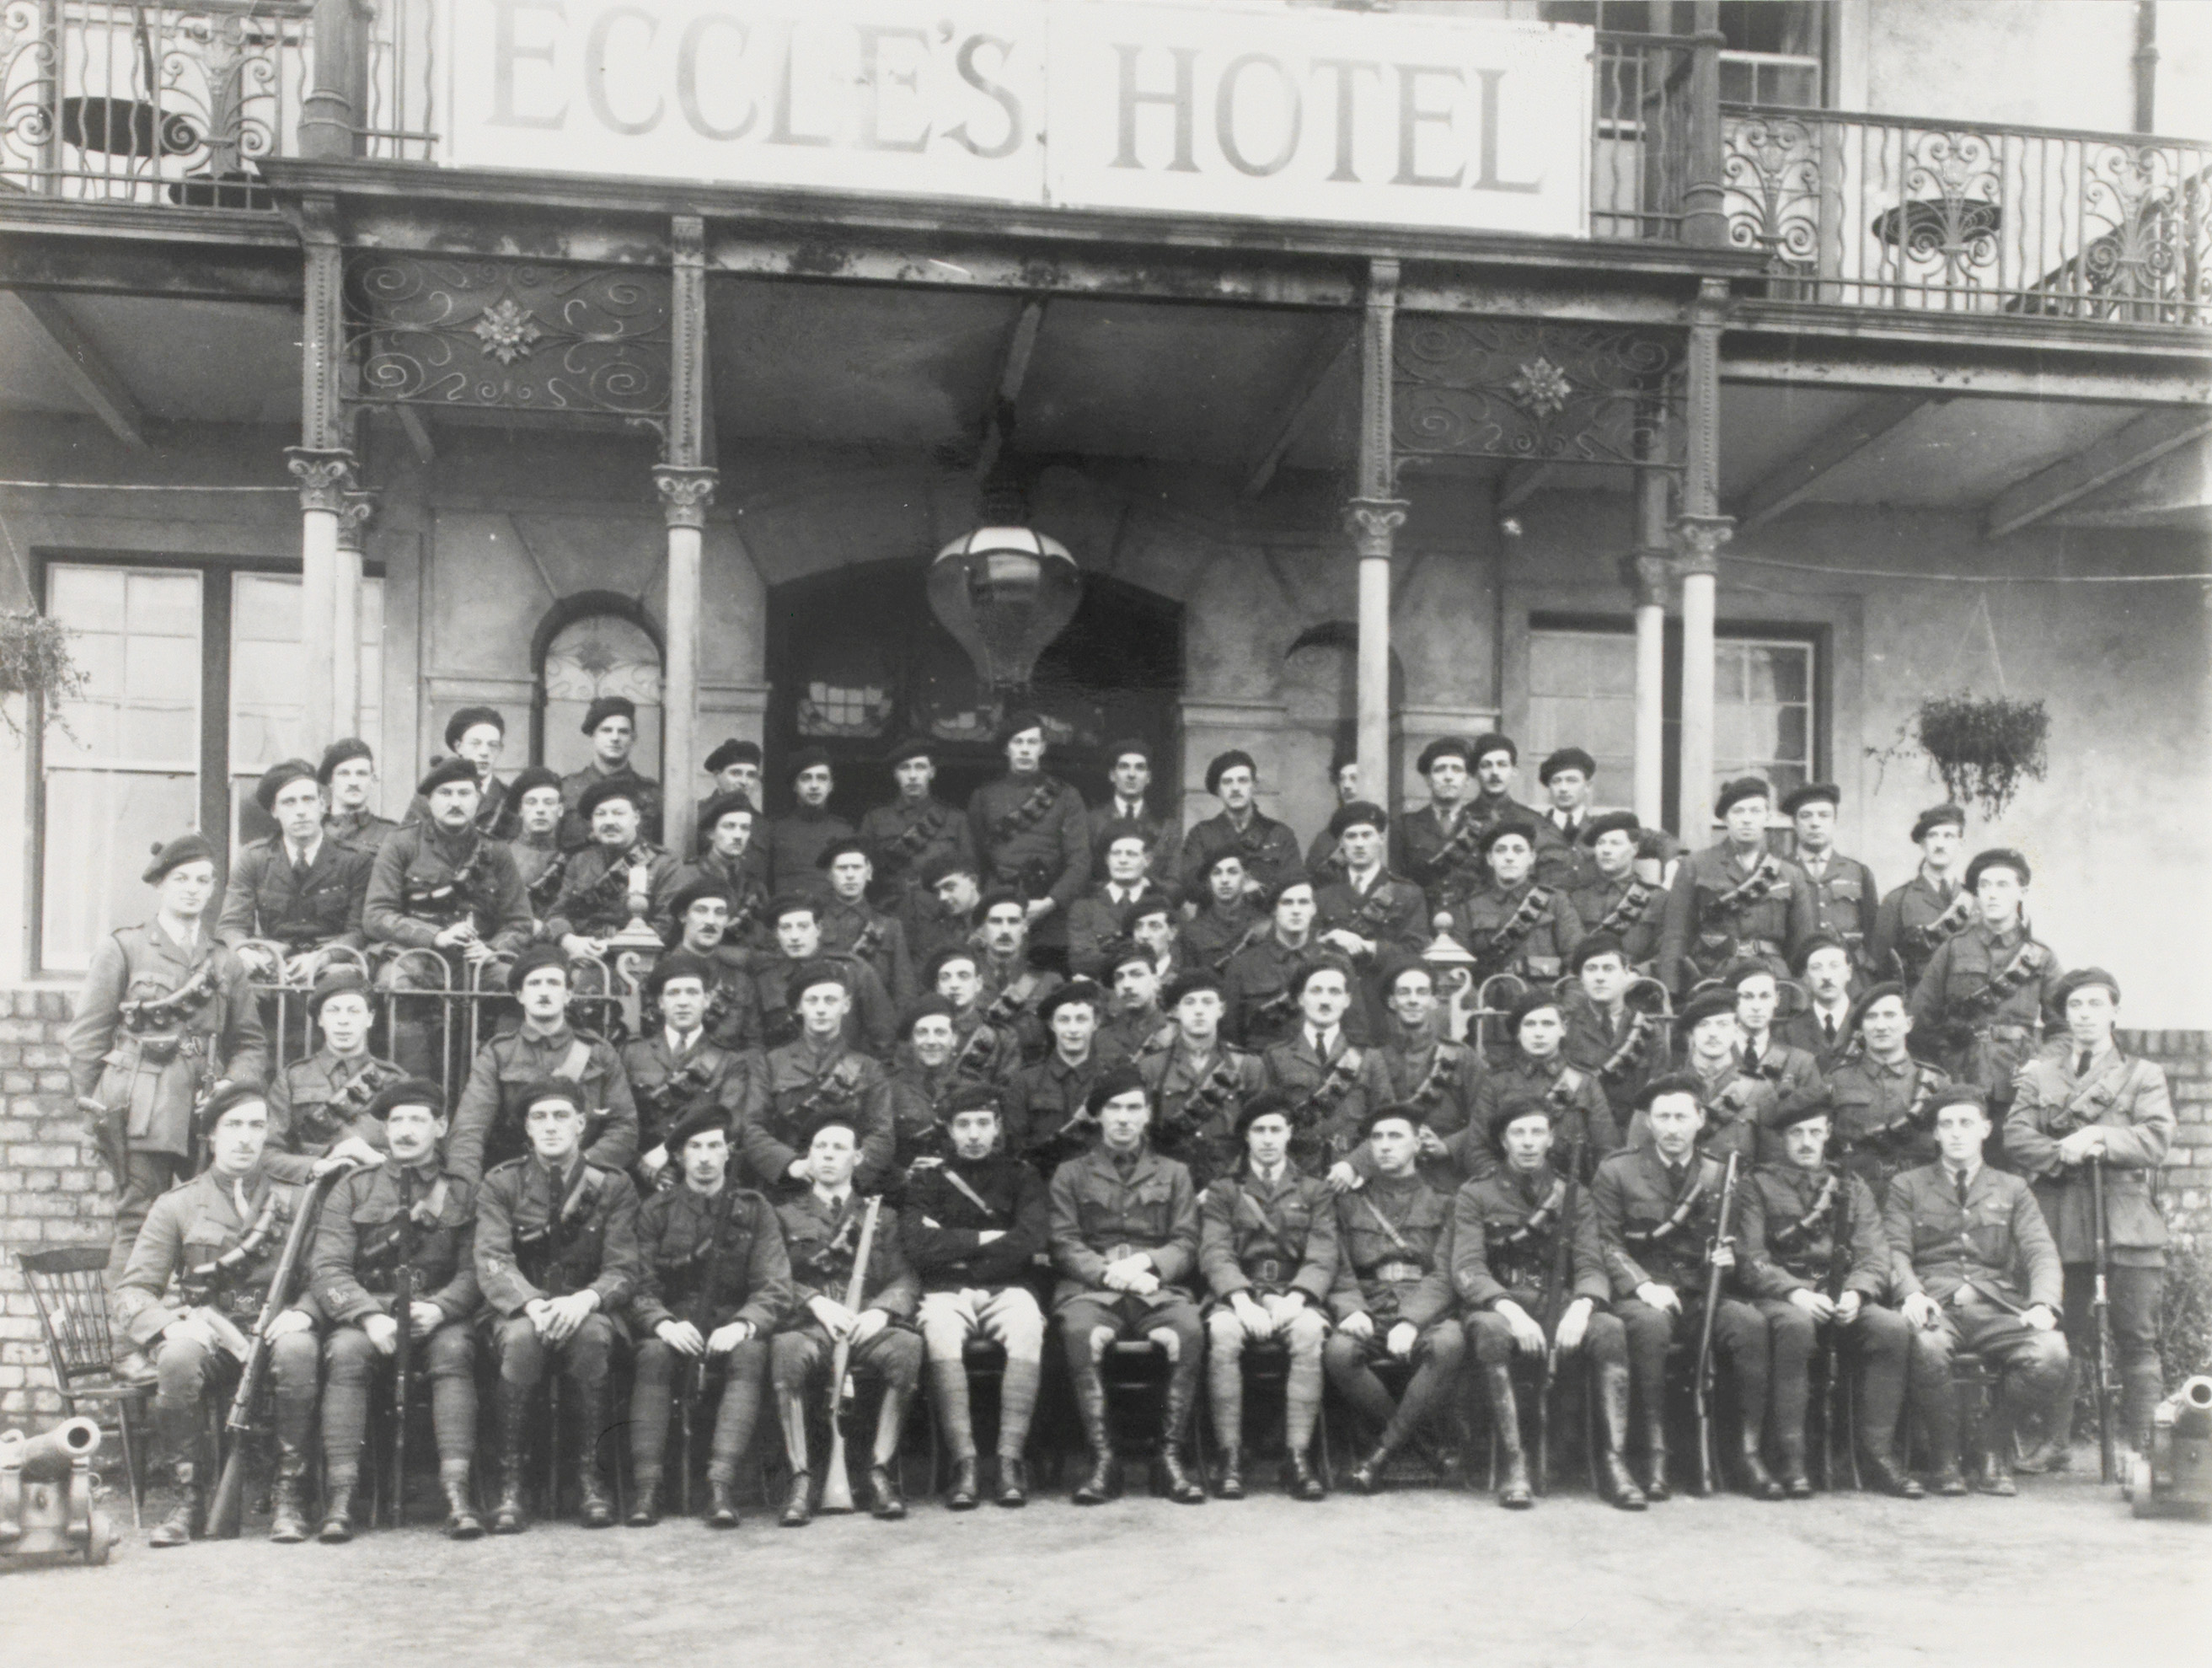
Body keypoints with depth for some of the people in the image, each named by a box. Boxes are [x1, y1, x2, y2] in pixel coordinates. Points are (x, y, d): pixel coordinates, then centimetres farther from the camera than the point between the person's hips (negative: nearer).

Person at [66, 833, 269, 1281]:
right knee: (139, 1222, -7)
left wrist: (233, 1084, -1)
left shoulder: (225, 961, 19)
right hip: (141, 1109, -3)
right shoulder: (122, 949, 10)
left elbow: (251, 1041, 17)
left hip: (207, 1111, 3)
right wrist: (90, 1101, -1)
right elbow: (86, 1035, 7)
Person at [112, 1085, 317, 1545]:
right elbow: (131, 1294, 3)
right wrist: (173, 1325, -19)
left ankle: (290, 1495, -21)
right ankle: (190, 1497, -16)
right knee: (178, 1358, -35)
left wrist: (302, 1311, -20)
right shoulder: (177, 1205, 9)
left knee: (297, 1349, -35)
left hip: (272, 1331, 0)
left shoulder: (293, 1201, 11)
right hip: (206, 1335, 0)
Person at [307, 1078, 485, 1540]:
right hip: (364, 1314, 1)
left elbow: (475, 1272, 3)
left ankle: (457, 1493, -38)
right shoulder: (353, 1190, 13)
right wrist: (369, 1316, -16)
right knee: (346, 1353, -32)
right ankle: (340, 1499, -32)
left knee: (453, 1349, -33)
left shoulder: (464, 1194, 13)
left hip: (439, 1316, 0)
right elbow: (326, 1268, 1)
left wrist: (437, 1309, -18)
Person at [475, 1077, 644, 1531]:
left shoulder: (613, 1186, 3)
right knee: (522, 1336, -35)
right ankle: (509, 1480, -23)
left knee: (592, 1334, -35)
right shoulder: (501, 1183, 3)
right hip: (520, 1311, 0)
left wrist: (586, 1299, -26)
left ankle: (590, 1473, -20)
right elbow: (492, 1261, -9)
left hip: (586, 1311, 0)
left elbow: (624, 1268, -4)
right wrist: (532, 1304, -28)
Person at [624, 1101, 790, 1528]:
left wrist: (743, 1325, -21)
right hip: (675, 1331, 0)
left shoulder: (755, 1210, 8)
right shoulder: (656, 1211, 9)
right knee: (653, 1353, -32)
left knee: (750, 1354, -32)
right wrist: (664, 1323, -22)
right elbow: (640, 1288, 0)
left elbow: (775, 1289, -1)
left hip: (732, 1330, 0)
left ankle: (721, 1484, -40)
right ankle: (646, 1486, -34)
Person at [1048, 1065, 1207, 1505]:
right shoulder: (1071, 1174, 18)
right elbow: (1064, 1246, 7)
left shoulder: (1173, 1174, 22)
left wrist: (1146, 1262, -9)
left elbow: (1186, 1245, 11)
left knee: (1189, 1332, -33)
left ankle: (1172, 1456, -25)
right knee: (1081, 1334, -35)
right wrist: (1108, 1272, -11)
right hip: (1091, 1288, -1)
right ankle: (1102, 1460, -29)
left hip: (1159, 1287, 1)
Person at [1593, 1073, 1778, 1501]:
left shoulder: (1723, 1176, 12)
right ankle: (1655, 1453, -27)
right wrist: (1642, 1284, -17)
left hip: (1707, 1294, 2)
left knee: (1751, 1323, -28)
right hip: (1644, 1294, -2)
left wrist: (1731, 1256, -12)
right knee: (1650, 1324, -36)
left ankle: (1750, 1451, -18)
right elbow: (1605, 1243, 0)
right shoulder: (1616, 1172, 5)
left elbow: (1751, 1244, 12)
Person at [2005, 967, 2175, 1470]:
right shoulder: (2038, 1073, 15)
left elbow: (2156, 1140, -3)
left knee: (2137, 1339, -2)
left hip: (2127, 1224, -1)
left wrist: (2099, 1139, -14)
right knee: (2059, 1338, 5)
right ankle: (2051, 1441, 13)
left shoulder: (2143, 1075, 12)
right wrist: (2063, 1152, -13)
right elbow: (2016, 1135, 3)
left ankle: (2139, 1446, 5)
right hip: (2059, 1221, 1)